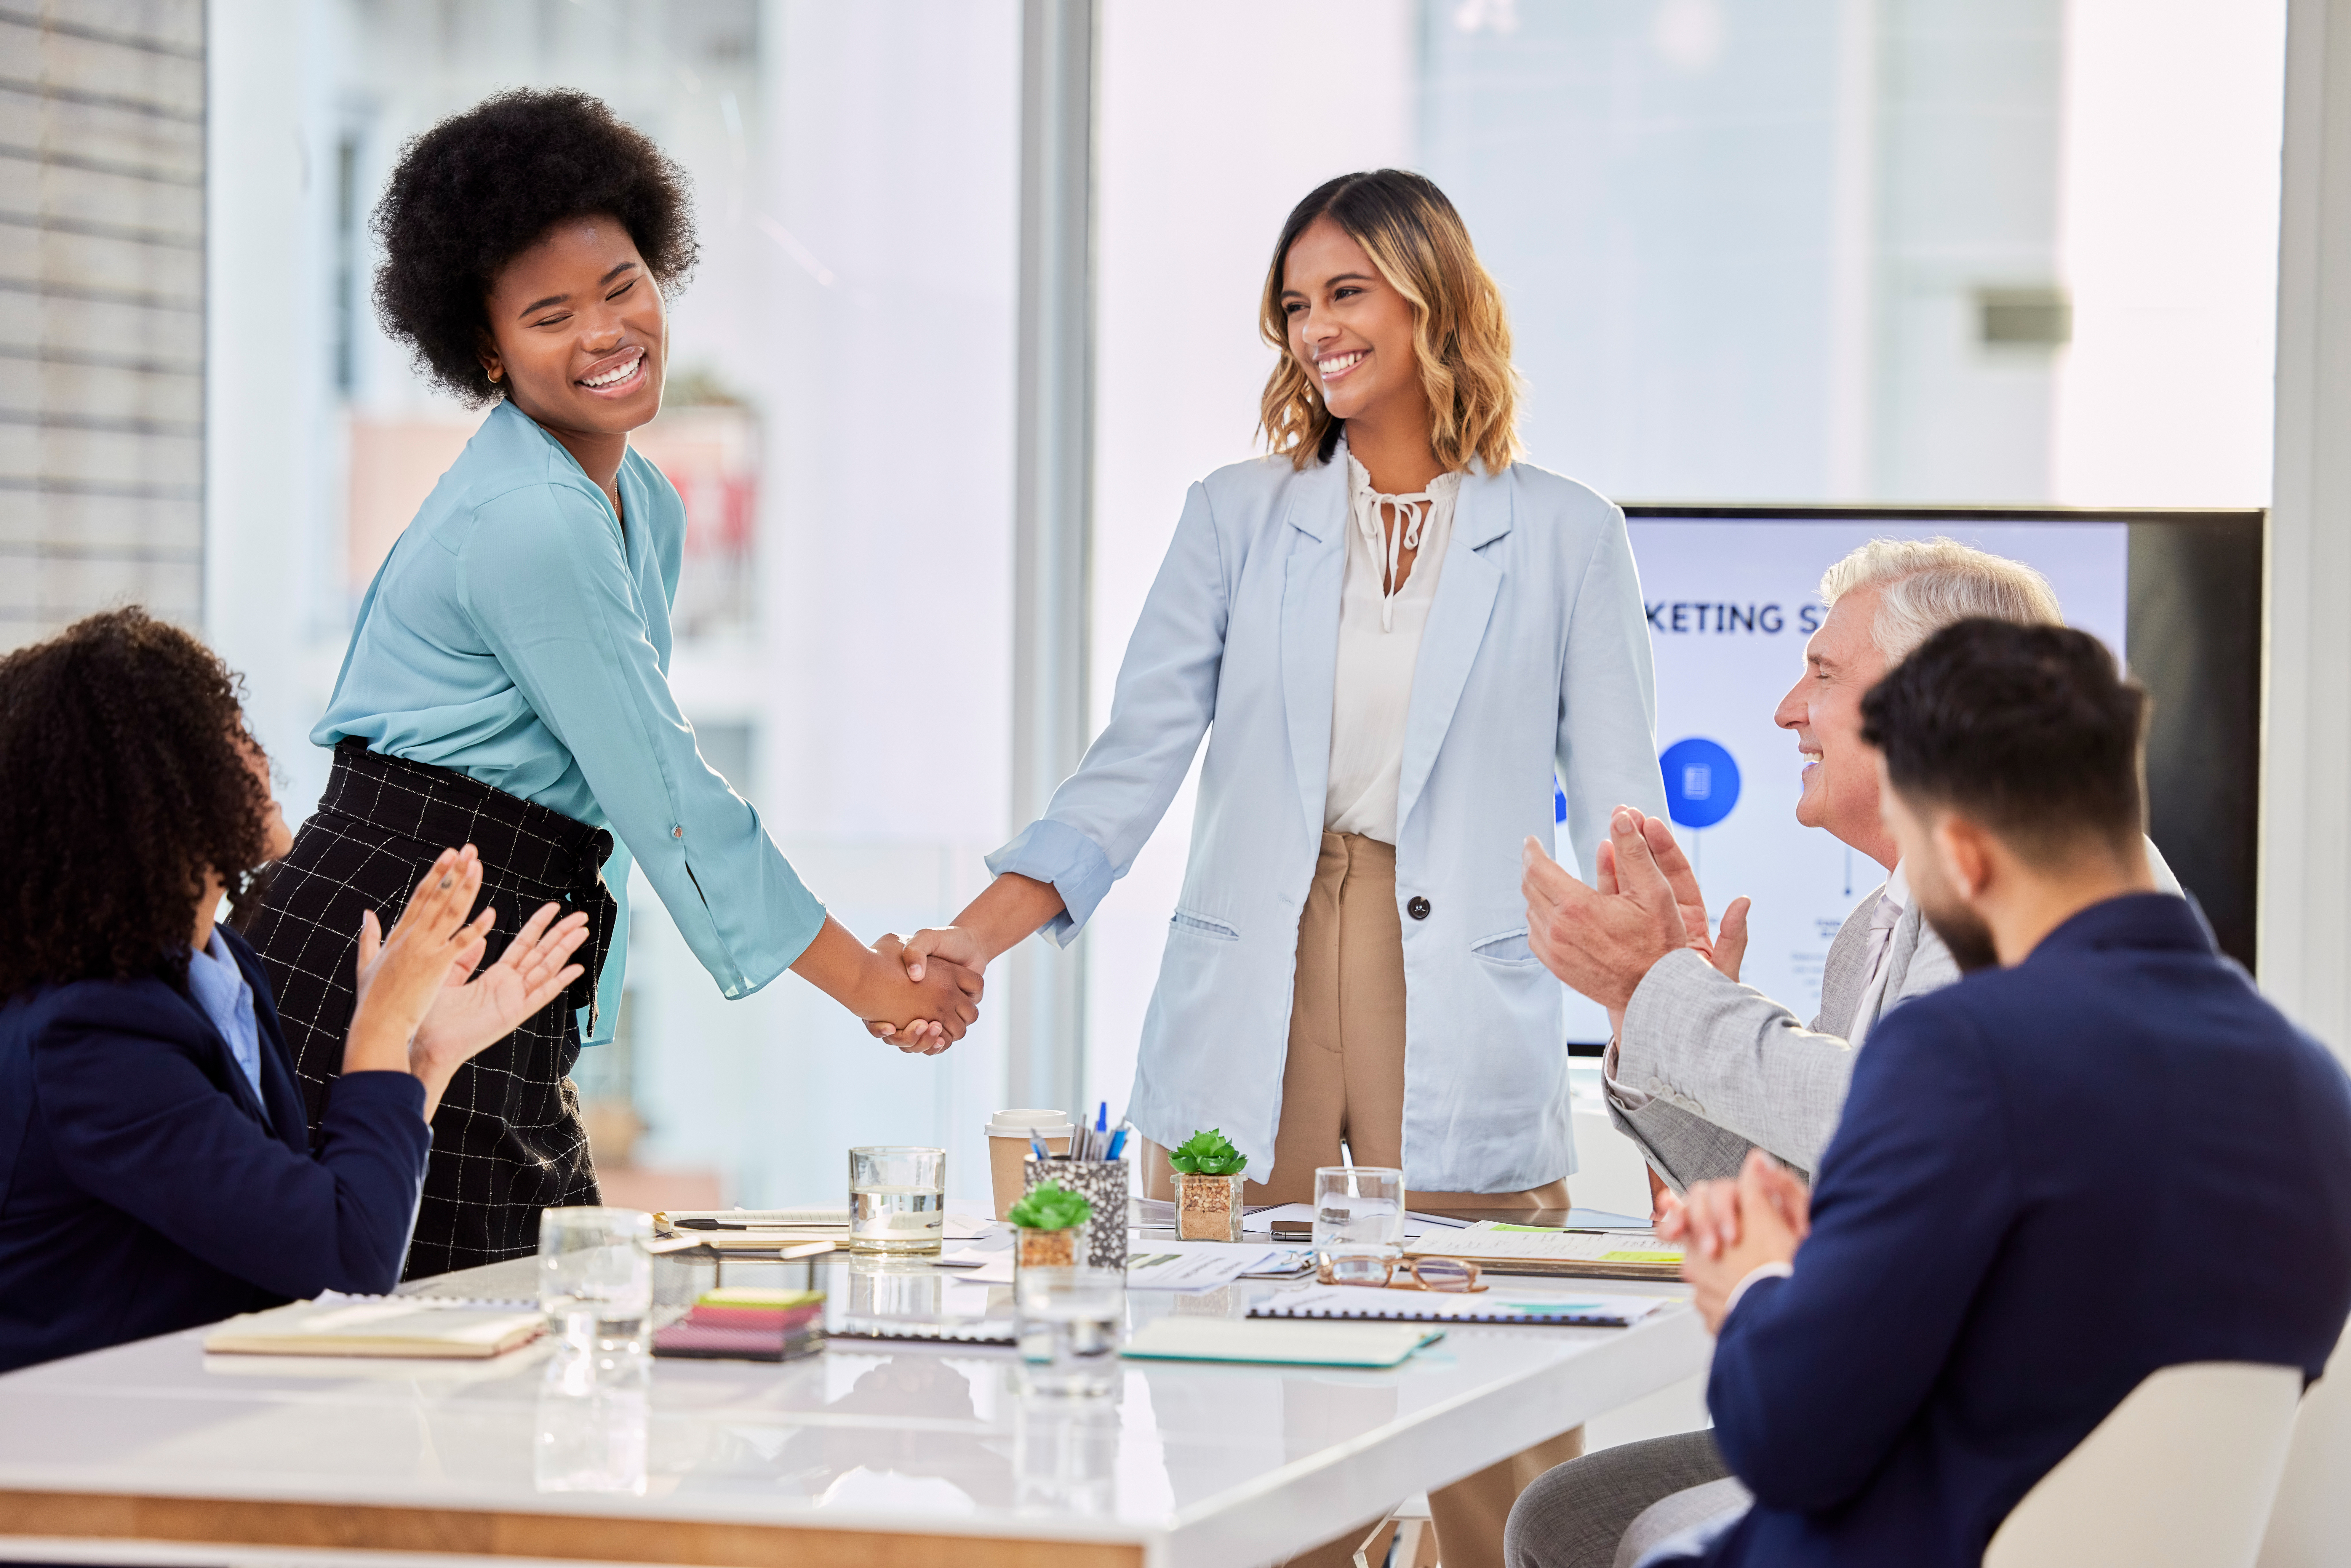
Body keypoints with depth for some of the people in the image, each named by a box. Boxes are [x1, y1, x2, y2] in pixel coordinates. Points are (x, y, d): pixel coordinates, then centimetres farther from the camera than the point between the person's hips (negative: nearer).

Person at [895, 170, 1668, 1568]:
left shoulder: (1563, 538, 6)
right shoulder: (1238, 519, 11)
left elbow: (1620, 819, 5)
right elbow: (1136, 759, 6)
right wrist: (978, 934, -9)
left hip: (1460, 1022, -2)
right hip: (1251, 1029, 2)